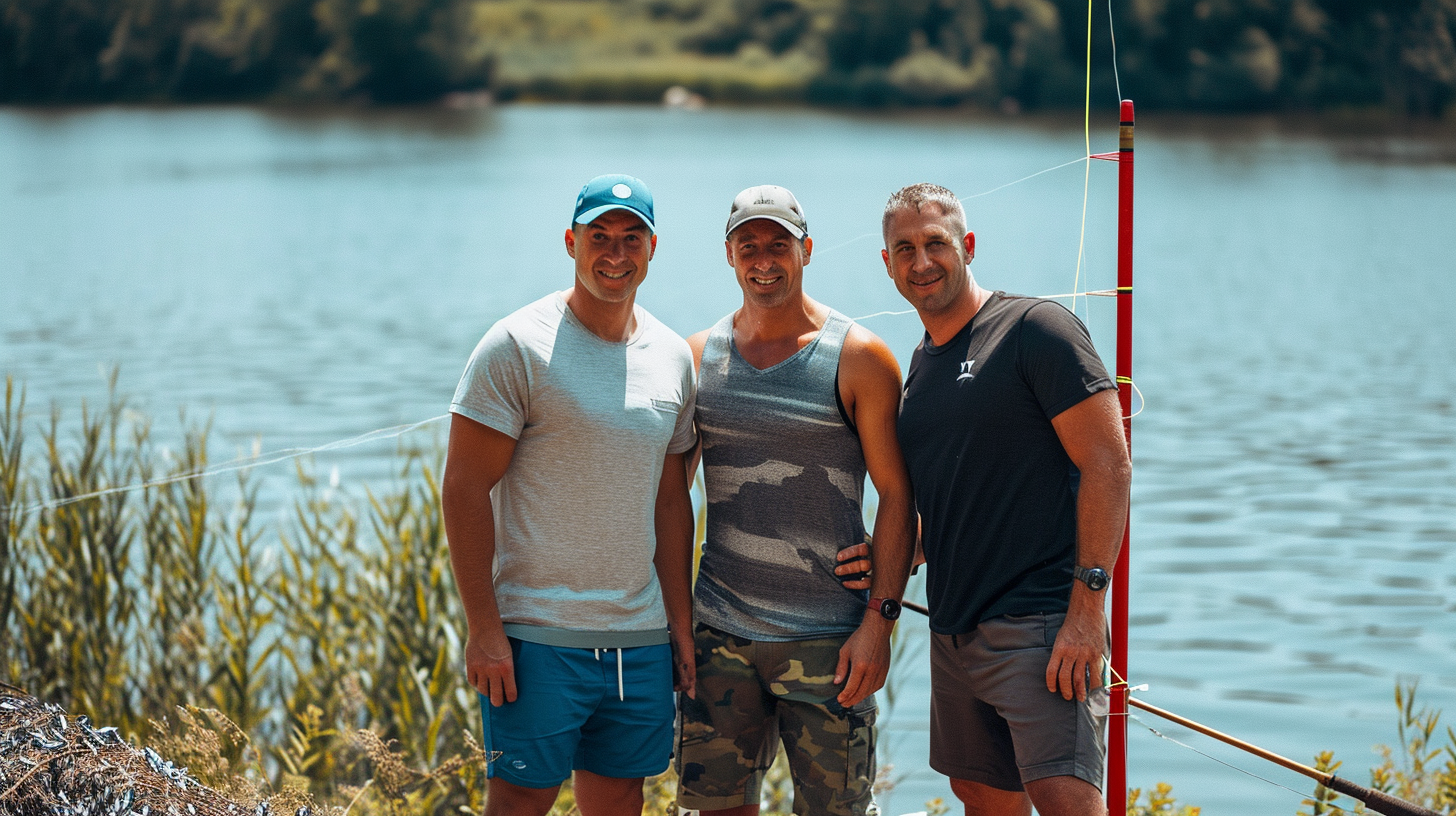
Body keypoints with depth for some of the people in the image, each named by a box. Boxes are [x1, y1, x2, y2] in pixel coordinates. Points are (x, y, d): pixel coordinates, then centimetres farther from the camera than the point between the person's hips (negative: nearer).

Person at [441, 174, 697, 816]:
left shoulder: (674, 358, 11)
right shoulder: (517, 347, -8)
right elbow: (464, 490, -10)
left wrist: (682, 622, 12)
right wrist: (483, 629, -15)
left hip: (640, 638, 5)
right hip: (537, 634, -5)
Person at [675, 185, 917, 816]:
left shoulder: (859, 357, -3)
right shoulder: (697, 357, 8)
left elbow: (897, 495, -3)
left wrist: (880, 620, -11)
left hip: (827, 637, -3)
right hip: (720, 631, 3)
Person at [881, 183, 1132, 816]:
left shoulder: (1036, 329, -7)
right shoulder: (918, 369, 16)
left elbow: (1108, 466, -13)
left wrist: (1087, 606, -19)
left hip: (1041, 623, -8)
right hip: (953, 632, 8)